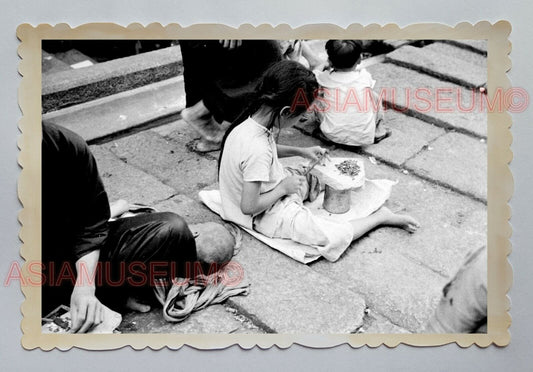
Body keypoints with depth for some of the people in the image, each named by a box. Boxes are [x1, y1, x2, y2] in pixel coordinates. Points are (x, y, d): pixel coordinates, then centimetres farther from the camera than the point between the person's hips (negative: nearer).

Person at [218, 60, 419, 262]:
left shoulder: (252, 119, -11)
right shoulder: (257, 150, -36)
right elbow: (249, 207, -30)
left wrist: (300, 151, 5)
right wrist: (283, 188, -18)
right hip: (268, 215, -9)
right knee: (338, 237, -12)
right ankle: (380, 217, 5)